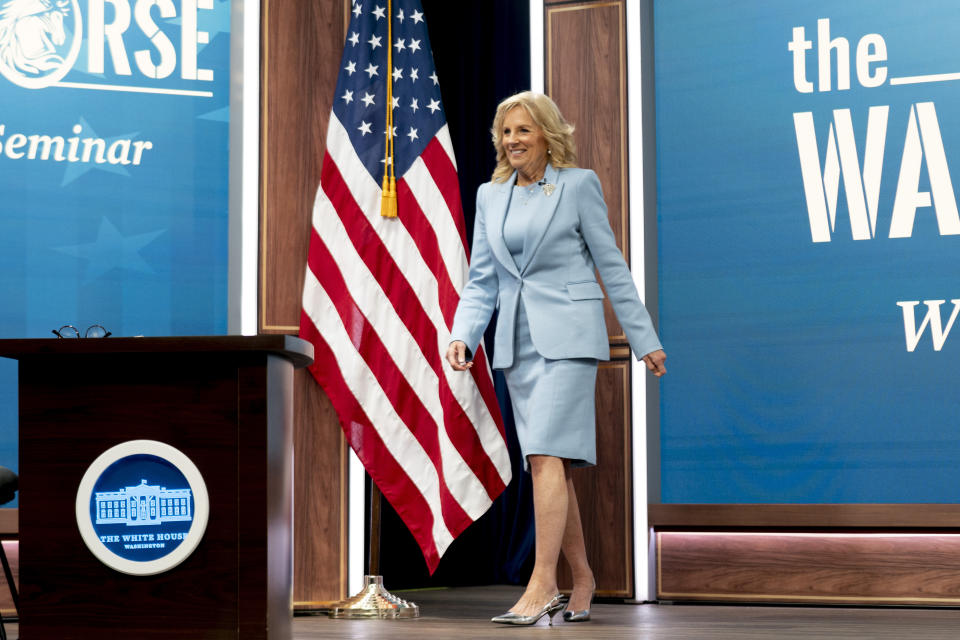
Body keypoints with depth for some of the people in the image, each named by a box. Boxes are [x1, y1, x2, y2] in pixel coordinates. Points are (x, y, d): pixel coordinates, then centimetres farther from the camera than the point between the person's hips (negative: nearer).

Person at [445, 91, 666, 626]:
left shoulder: (578, 184, 0)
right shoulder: (490, 196, 14)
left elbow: (612, 265, 2)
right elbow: (482, 280, 13)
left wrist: (645, 339, 3)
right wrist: (463, 336, -3)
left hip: (568, 335, -5)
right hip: (518, 342, 6)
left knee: (547, 455, -16)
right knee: (549, 463, 6)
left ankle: (542, 584, -17)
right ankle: (583, 581, 14)